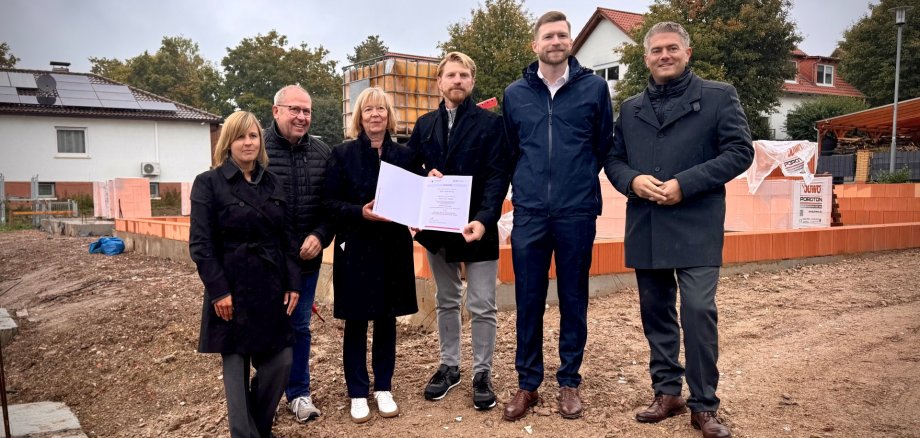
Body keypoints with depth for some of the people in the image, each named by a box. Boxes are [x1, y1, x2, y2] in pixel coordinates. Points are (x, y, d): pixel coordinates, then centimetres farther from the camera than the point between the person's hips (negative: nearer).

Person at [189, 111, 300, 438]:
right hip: (233, 290, -4)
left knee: (280, 360, 5)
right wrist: (218, 290, -15)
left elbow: (285, 238, 11)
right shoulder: (209, 183, -3)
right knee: (236, 365, 5)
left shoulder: (273, 183, 11)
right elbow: (200, 244, -9)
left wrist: (292, 282, 3)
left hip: (271, 288, 4)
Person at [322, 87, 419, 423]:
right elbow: (329, 202, -5)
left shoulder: (404, 155, 5)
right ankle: (358, 394, 19)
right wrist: (360, 212, -20)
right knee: (356, 322, 5)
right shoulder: (342, 154, -2)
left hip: (393, 248, 2)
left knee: (387, 320, 11)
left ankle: (384, 389, 25)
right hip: (355, 249, -2)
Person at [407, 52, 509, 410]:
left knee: (482, 307, 2)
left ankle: (482, 373, 17)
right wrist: (425, 177, -12)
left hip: (478, 226, -4)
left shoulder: (490, 123, -4)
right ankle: (449, 366, 30)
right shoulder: (425, 125, 10)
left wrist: (484, 218, -26)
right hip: (437, 227, 4)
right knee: (446, 302, 16)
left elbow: (498, 176, -12)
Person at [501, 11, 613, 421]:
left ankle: (569, 382, 23)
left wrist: (580, 182, 12)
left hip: (578, 213, -1)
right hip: (529, 214, 1)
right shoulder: (515, 93, 7)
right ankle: (527, 383, 19)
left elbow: (604, 146, 9)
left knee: (573, 301, 8)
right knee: (528, 301, 6)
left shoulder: (594, 87, 2)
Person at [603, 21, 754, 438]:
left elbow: (740, 151, -4)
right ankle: (667, 392, 24)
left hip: (696, 227, -4)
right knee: (656, 311, 10)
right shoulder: (630, 108, 16)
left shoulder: (719, 96, 4)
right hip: (645, 228, 5)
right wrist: (632, 180, -8)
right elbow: (613, 158, 15)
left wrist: (684, 184, -14)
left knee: (698, 311, -9)